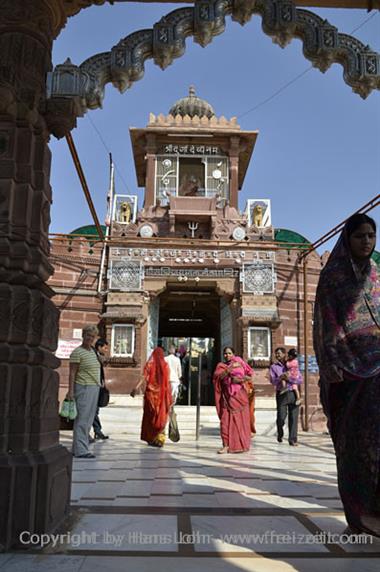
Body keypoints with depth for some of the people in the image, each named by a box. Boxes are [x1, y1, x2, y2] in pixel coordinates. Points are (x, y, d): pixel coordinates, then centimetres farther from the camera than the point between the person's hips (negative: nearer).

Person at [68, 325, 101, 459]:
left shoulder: (92, 351, 16)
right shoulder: (77, 352, -9)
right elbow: (72, 373, -12)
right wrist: (71, 391, -18)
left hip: (94, 389, 9)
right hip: (83, 388, -9)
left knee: (88, 420, 10)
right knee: (82, 419, -9)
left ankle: (77, 448, 16)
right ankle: (81, 450, -6)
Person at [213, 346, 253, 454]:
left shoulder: (239, 363, 7)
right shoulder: (221, 365, 10)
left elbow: (250, 376, 5)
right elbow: (218, 376, -9)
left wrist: (240, 379, -13)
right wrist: (230, 368, -16)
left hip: (239, 395, -1)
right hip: (227, 397, 1)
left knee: (241, 420, 1)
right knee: (226, 420, -7)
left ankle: (242, 445, 12)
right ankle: (226, 445, -5)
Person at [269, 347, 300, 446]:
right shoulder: (273, 367, 7)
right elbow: (272, 381, -4)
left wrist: (289, 378, -13)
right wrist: (280, 378, -22)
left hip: (293, 393, 1)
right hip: (281, 394, -1)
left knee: (293, 417, -2)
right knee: (281, 416, -3)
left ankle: (293, 439, 6)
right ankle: (280, 434, 25)